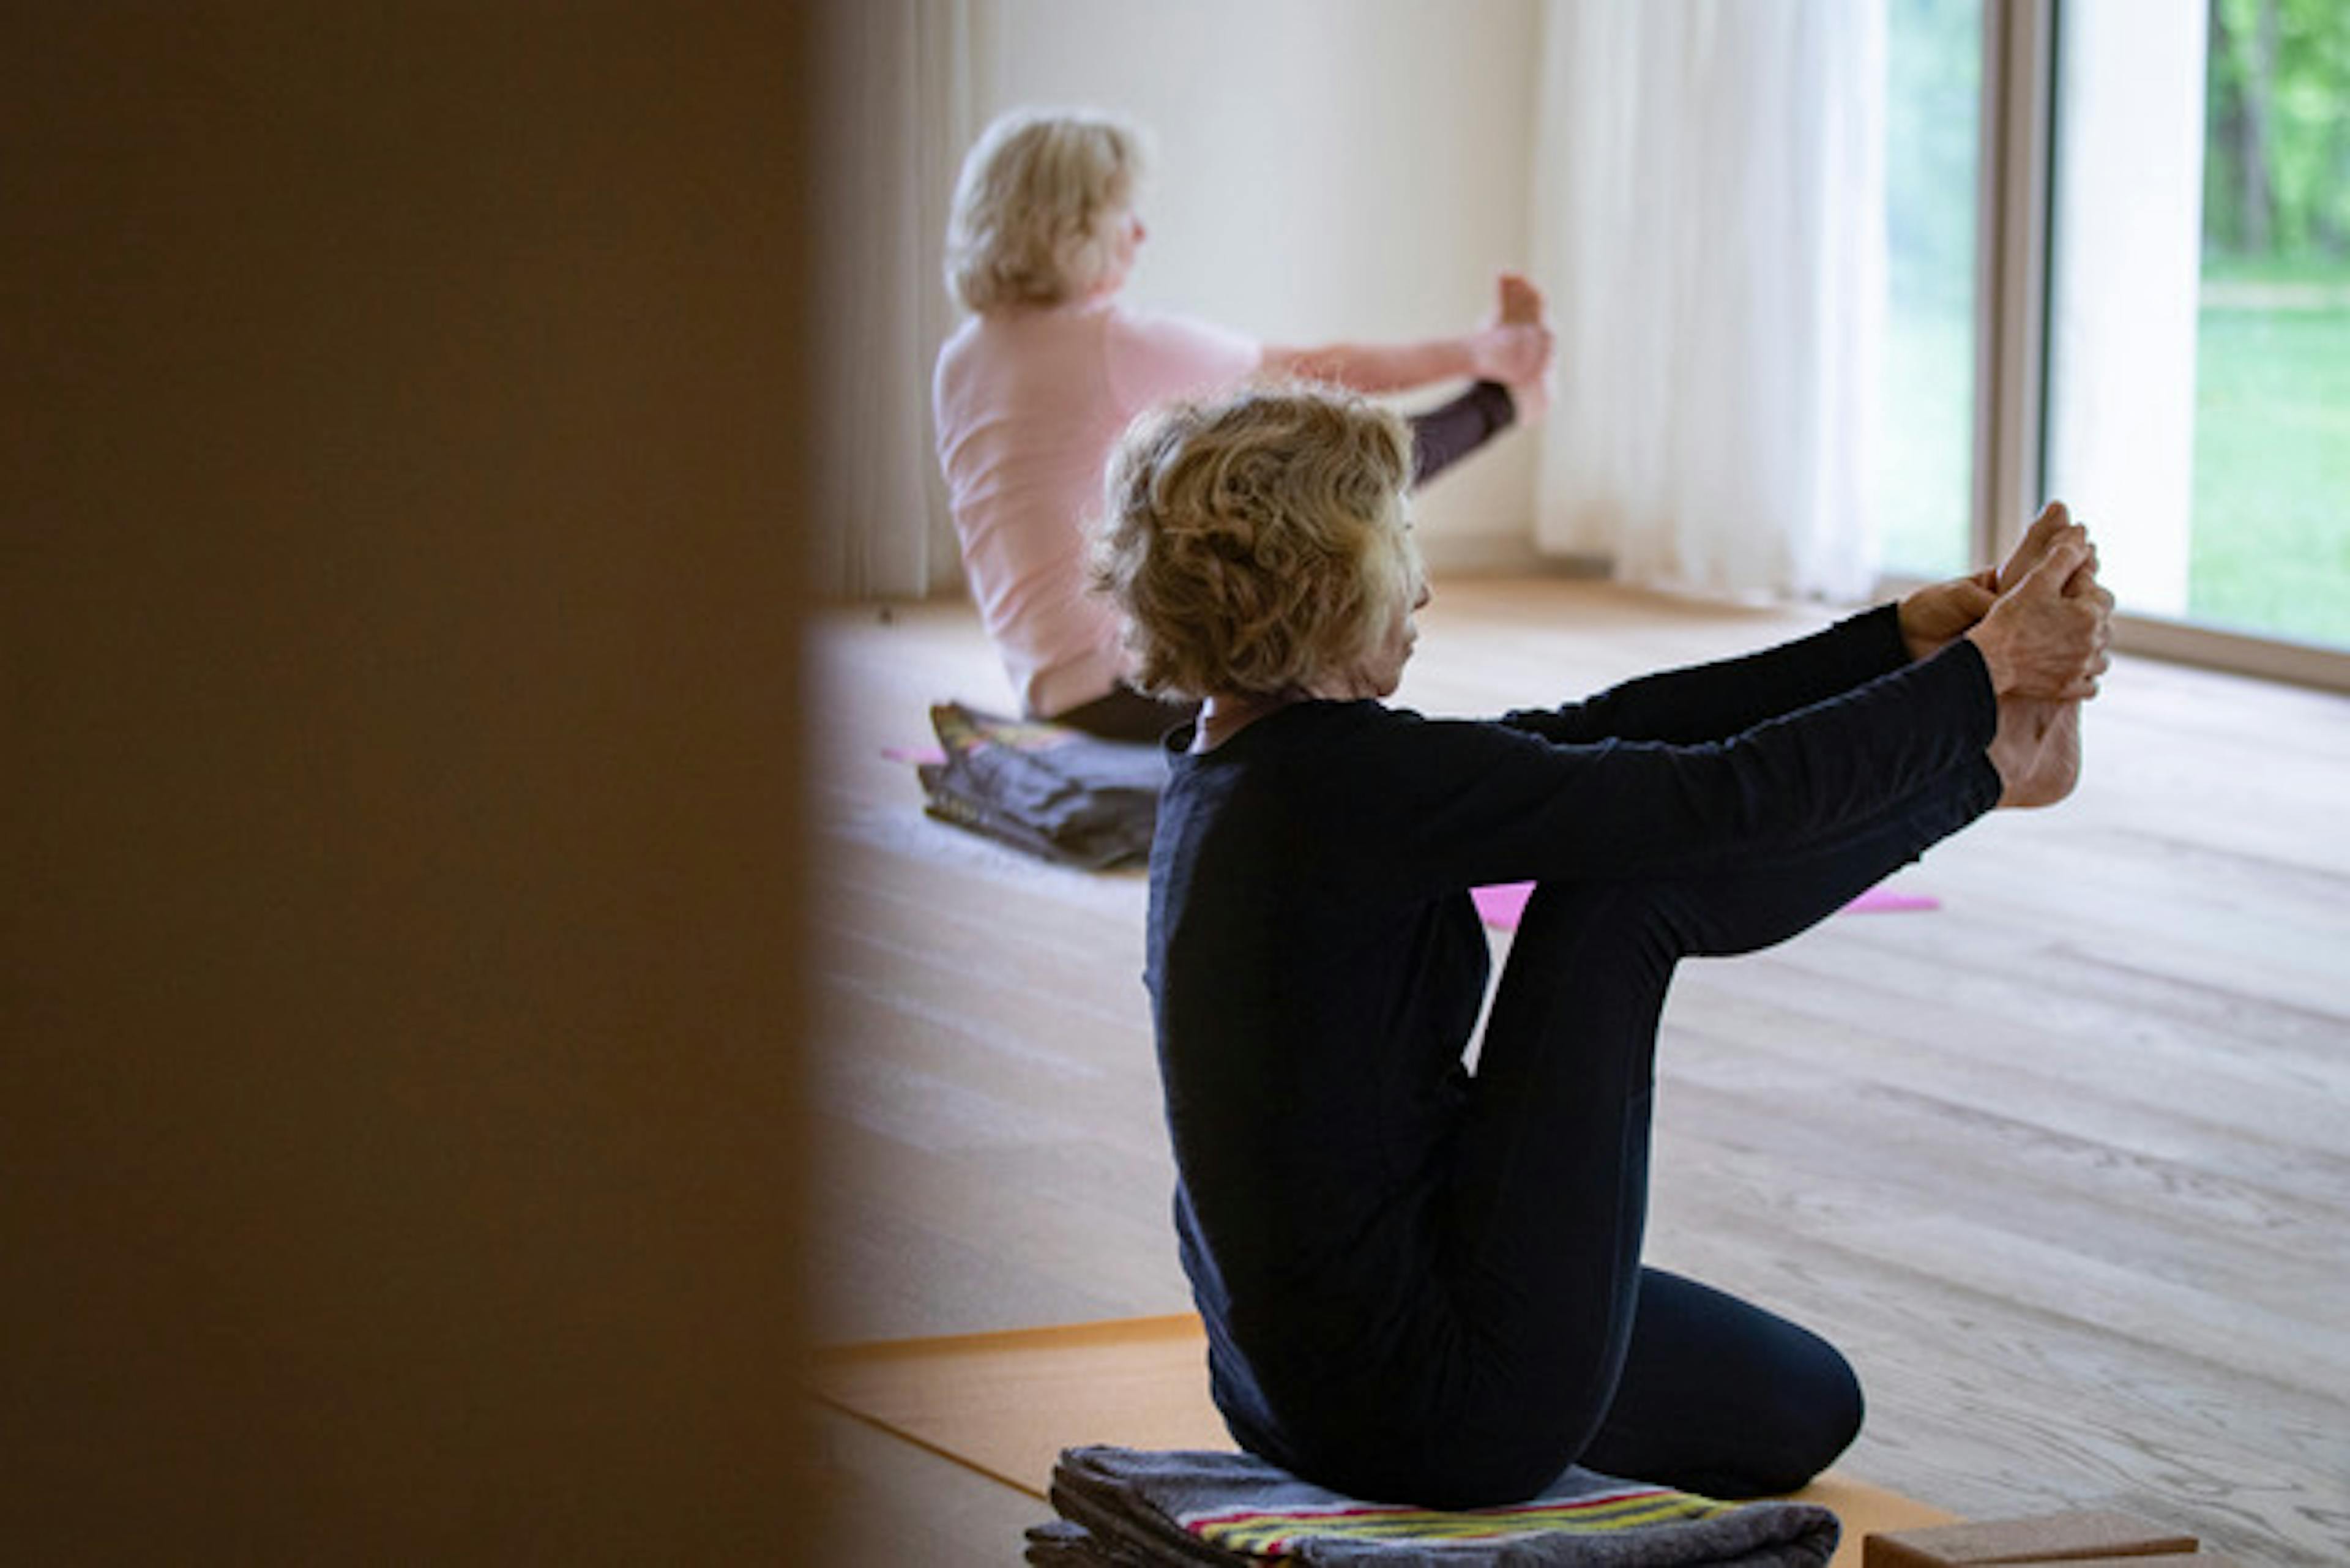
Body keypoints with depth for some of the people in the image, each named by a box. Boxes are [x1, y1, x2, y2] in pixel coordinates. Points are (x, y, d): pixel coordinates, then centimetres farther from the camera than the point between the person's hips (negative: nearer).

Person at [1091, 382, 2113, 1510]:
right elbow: (1724, 794, -16)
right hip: (1441, 1410, -10)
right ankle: (1985, 760, 16)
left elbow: (1601, 732, 11)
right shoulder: (1349, 783, -22)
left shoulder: (1236, 767, 7)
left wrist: (1901, 639, 11)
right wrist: (1977, 675, -1)